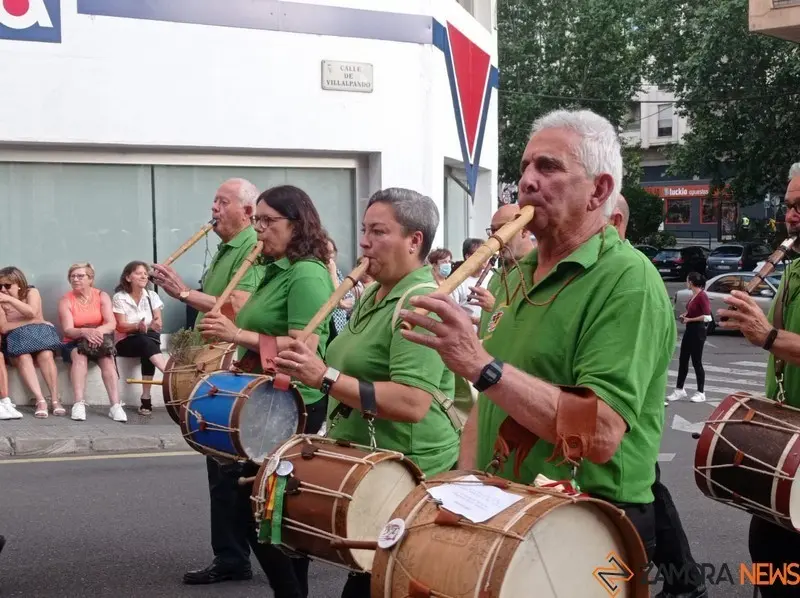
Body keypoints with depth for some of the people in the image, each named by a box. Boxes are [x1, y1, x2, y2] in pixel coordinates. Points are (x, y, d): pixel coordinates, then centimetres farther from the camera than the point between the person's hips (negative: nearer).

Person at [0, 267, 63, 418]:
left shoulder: (31, 292, 3)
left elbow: (32, 313, -18)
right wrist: (29, 321, -14)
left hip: (38, 336, 0)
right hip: (17, 340, 0)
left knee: (46, 355, -31)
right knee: (23, 358, -32)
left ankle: (55, 399, -29)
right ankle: (40, 400, -37)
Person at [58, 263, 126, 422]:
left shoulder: (102, 296, 1)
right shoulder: (65, 300, -3)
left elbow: (112, 324, -11)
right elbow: (68, 330, -15)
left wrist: (99, 331, -34)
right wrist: (85, 332, -37)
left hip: (99, 340, 1)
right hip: (74, 343, -1)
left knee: (107, 358, -31)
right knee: (80, 356, -35)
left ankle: (115, 405, -40)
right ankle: (79, 404, -45)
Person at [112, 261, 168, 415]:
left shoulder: (152, 296, 5)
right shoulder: (119, 297, -4)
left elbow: (158, 322, -2)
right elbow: (121, 326, -11)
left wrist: (155, 325, -27)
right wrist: (137, 327, -30)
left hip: (149, 340, 2)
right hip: (125, 342, -2)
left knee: (150, 341, -34)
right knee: (145, 341, -35)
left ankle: (146, 398, -35)